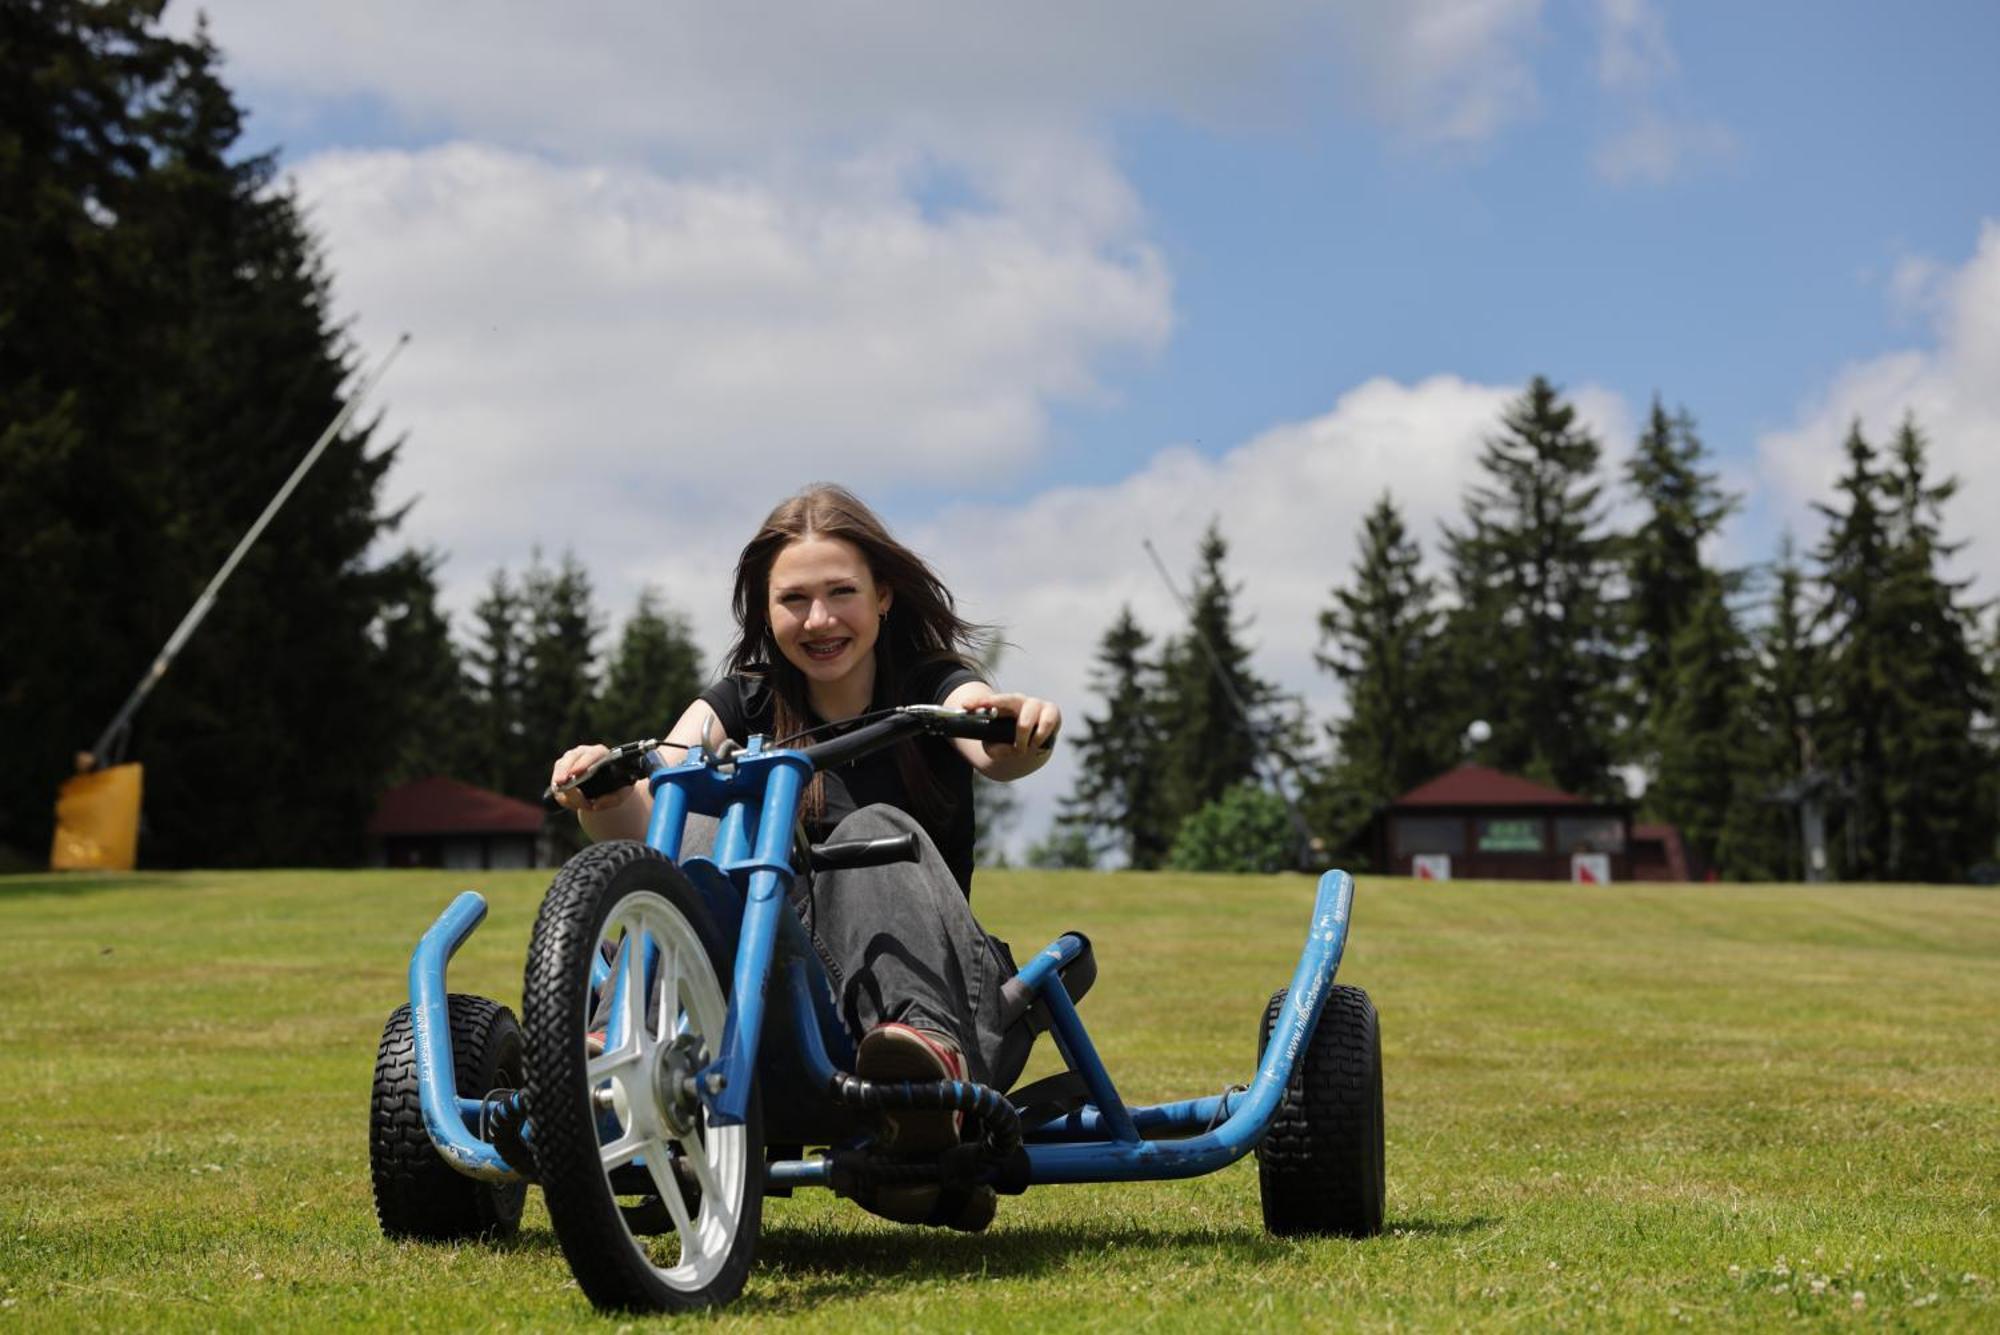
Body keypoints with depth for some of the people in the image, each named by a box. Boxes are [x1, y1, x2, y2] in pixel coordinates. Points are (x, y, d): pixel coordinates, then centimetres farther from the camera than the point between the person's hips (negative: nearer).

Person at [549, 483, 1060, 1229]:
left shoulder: (933, 691, 5)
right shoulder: (741, 709, 9)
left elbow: (997, 754, -21)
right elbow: (640, 820, -10)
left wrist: (1017, 730, -46)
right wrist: (604, 790, -35)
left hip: (934, 992, -2)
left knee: (875, 834, -30)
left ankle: (932, 1054, -56)